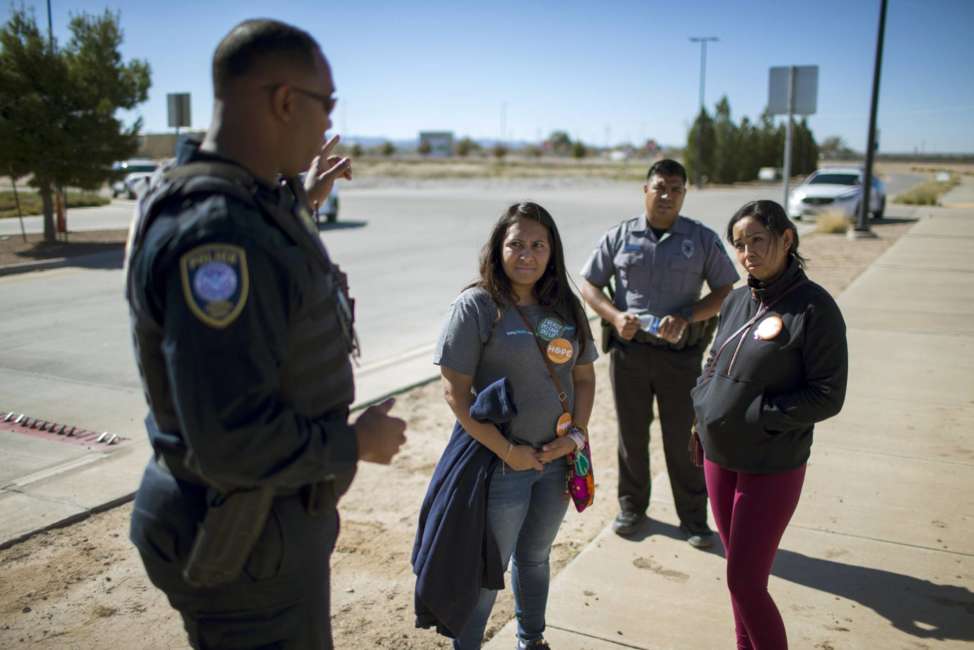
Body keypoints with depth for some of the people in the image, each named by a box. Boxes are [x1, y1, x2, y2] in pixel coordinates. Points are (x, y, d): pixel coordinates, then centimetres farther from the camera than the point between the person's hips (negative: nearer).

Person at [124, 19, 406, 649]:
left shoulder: (242, 199, 2)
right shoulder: (215, 227, -30)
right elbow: (232, 441, -34)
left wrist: (302, 201, 21)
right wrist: (356, 444, -19)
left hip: (277, 510, 10)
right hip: (246, 543, -10)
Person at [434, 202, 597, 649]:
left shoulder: (566, 306, 2)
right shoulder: (476, 306, -15)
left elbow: (584, 377, 9)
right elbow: (455, 391, -17)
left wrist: (576, 436, -5)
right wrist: (507, 451, -17)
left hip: (556, 459, 5)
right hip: (501, 462, -5)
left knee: (535, 557, 24)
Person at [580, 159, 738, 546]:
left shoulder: (703, 239, 1)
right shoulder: (620, 236, 3)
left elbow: (725, 290, 1)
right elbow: (589, 285, 6)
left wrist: (686, 318, -15)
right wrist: (615, 316, -13)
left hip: (681, 354, -1)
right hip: (628, 350, 1)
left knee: (683, 438, 7)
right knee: (631, 435, 14)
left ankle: (694, 519, 23)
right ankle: (632, 507, 32)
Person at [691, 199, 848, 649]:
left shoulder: (813, 307, -14)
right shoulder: (737, 301, 5)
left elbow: (827, 396, -15)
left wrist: (757, 415, -19)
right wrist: (703, 407, 1)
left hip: (771, 466, -6)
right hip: (719, 457, 6)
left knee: (745, 582, 0)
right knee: (739, 570, 19)